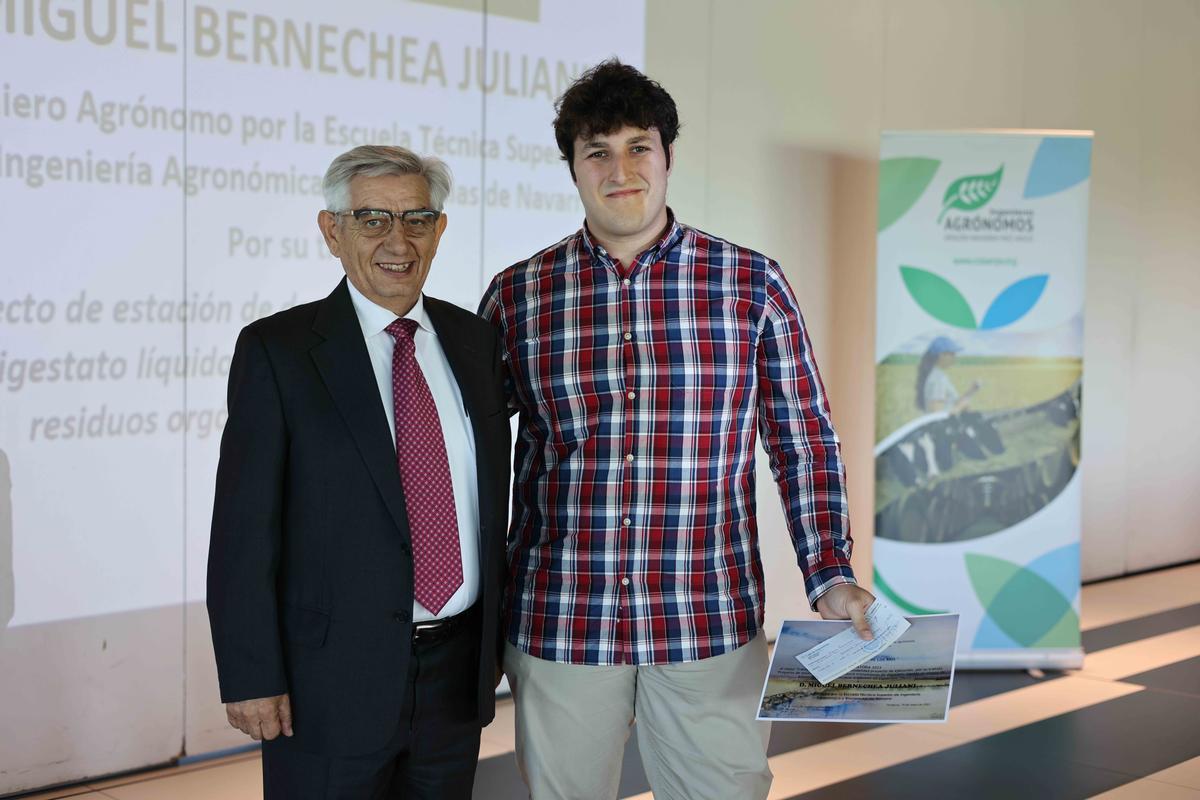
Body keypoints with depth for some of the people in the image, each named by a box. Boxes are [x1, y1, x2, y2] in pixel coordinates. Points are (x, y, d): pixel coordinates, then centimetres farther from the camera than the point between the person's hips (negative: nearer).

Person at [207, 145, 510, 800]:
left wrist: (496, 639, 12)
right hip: (332, 680, -4)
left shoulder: (474, 340, 7)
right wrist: (251, 679, -12)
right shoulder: (277, 350, -7)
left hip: (458, 671, 4)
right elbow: (244, 528, -9)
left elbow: (494, 496, 12)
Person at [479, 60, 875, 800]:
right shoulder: (517, 296, 2)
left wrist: (830, 577, -7)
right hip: (560, 624, 1)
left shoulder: (753, 286, 0)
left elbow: (805, 442, 3)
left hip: (713, 625, -1)